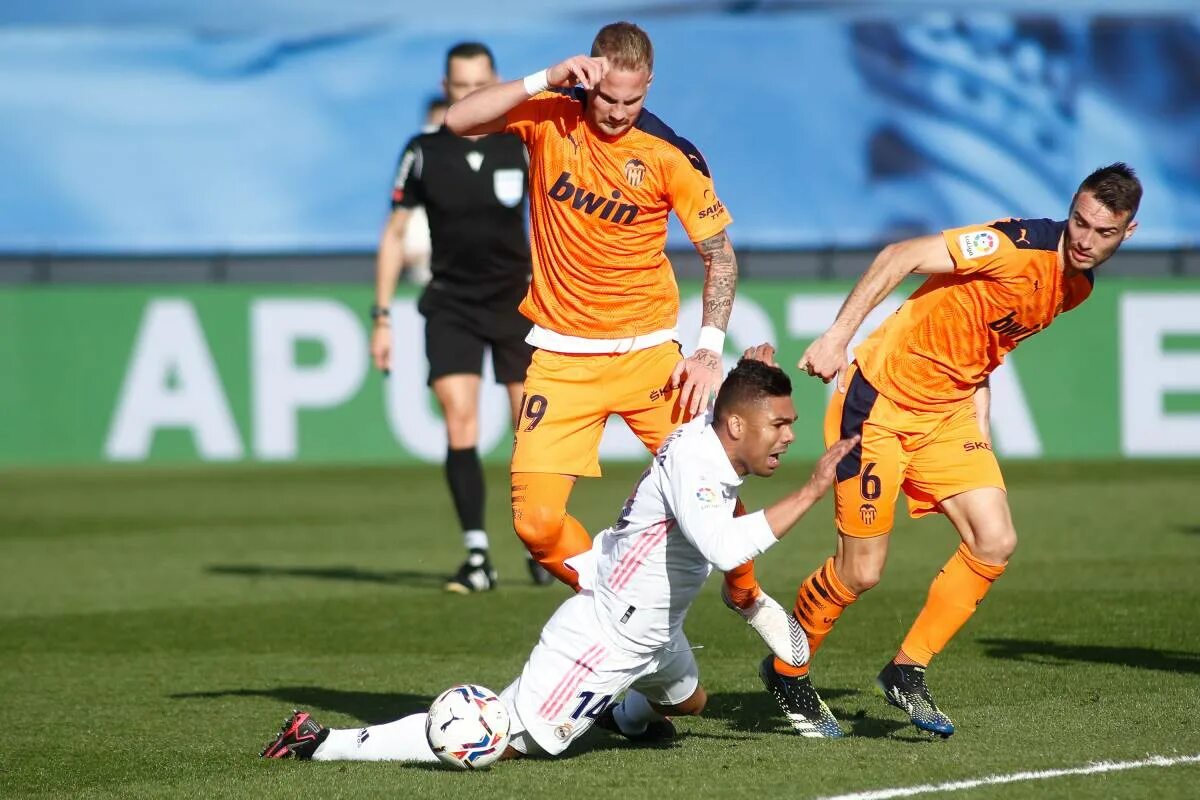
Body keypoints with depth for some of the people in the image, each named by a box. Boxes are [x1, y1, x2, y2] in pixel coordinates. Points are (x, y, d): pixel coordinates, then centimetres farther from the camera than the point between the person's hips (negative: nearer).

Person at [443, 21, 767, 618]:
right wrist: (545, 80, -25)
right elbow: (458, 121, -17)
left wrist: (708, 350, -10)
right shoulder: (551, 116, -5)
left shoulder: (669, 155, -7)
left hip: (648, 353, 0)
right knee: (537, 522, -10)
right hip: (561, 358, 0)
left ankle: (744, 593, 25)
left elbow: (720, 252, -1)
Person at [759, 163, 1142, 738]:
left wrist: (979, 419, 8)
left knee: (995, 542, -7)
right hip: (882, 400, -8)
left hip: (948, 411, 8)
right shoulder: (1022, 246, -23)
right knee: (861, 571, -4)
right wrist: (839, 335, -31)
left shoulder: (1077, 288, 4)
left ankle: (906, 672, 8)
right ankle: (785, 674, 22)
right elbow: (901, 257, -26)